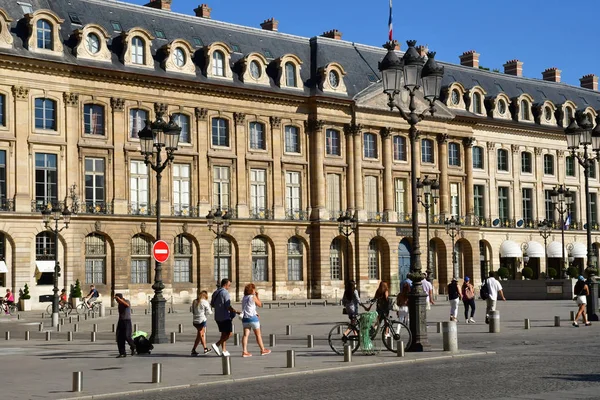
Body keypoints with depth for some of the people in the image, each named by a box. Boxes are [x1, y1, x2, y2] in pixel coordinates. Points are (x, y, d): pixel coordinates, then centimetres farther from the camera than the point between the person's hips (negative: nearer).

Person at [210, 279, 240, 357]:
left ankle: (224, 351, 11)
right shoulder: (225, 293, -14)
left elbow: (212, 304, 18)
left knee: (223, 333, 13)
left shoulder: (215, 293, 11)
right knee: (229, 333, -3)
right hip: (225, 317, -8)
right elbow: (228, 306, -19)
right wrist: (236, 312, -9)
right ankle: (216, 345, -13)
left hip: (217, 317, 8)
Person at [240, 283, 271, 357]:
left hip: (245, 318, 6)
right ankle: (263, 350, 18)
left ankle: (244, 351, -5)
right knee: (258, 334, 7)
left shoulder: (244, 298, 10)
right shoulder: (253, 297, -9)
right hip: (252, 317, -6)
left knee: (246, 334, 1)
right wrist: (257, 296, 9)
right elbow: (260, 304, 2)